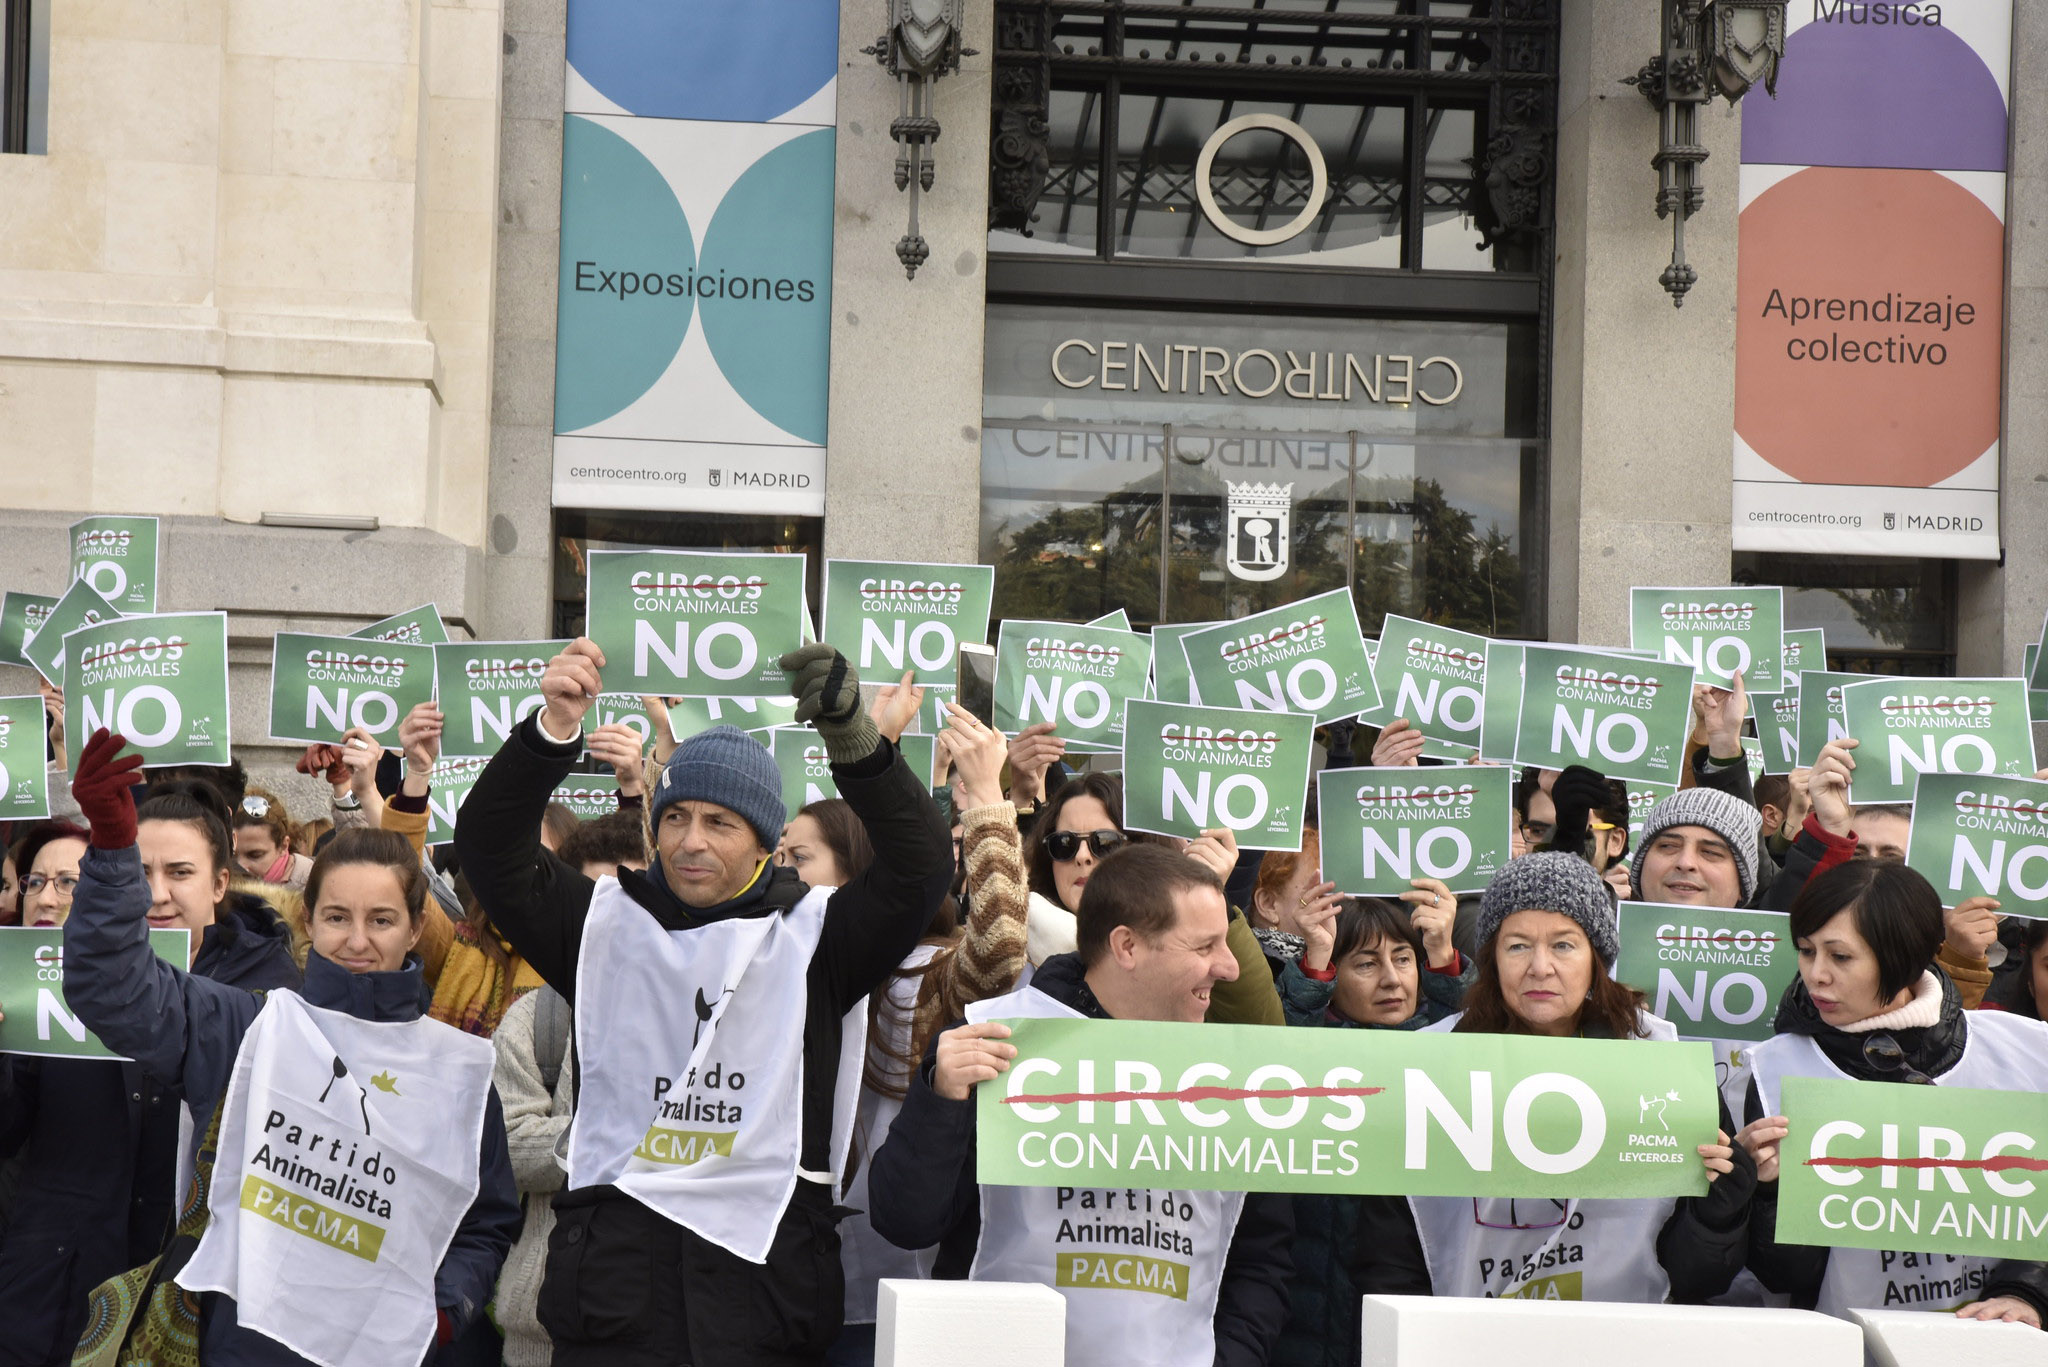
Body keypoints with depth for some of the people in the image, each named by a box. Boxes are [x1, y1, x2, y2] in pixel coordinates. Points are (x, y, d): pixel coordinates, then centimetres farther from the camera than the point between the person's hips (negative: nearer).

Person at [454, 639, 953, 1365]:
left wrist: (853, 739, -23)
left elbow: (921, 864, -7)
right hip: (617, 1246, 1)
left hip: (766, 1257, -1)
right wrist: (554, 728, -16)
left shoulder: (810, 935, 7)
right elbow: (490, 849, 0)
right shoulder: (606, 922, 11)